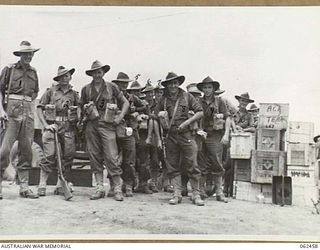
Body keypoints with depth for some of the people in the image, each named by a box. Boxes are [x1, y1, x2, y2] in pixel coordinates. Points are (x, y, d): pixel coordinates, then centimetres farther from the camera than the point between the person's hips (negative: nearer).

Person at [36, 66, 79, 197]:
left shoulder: (74, 94, 15)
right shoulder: (51, 91, 6)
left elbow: (78, 111, 18)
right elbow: (39, 108, 3)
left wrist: (78, 122, -1)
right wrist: (46, 125, -7)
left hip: (68, 128, 3)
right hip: (52, 127, -3)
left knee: (67, 157, 1)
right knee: (49, 156, -10)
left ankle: (60, 186, 11)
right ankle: (42, 186, -2)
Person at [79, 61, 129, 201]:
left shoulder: (111, 87, 7)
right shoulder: (86, 89, 13)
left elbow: (125, 102, 11)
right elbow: (81, 106, 22)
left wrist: (120, 117, 0)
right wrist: (86, 111, 2)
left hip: (107, 125, -3)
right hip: (91, 126, 3)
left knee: (111, 157, -9)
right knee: (95, 158, 3)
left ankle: (117, 189, -1)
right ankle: (100, 188, 11)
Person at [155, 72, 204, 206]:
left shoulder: (187, 96, 4)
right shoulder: (163, 99, 10)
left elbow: (200, 112, 4)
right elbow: (156, 114, 21)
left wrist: (187, 122, -8)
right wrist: (161, 116, -2)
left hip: (186, 134, -2)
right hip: (170, 136, 2)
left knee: (192, 165, -3)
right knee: (172, 166, 4)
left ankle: (196, 194, 6)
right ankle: (177, 193, 12)